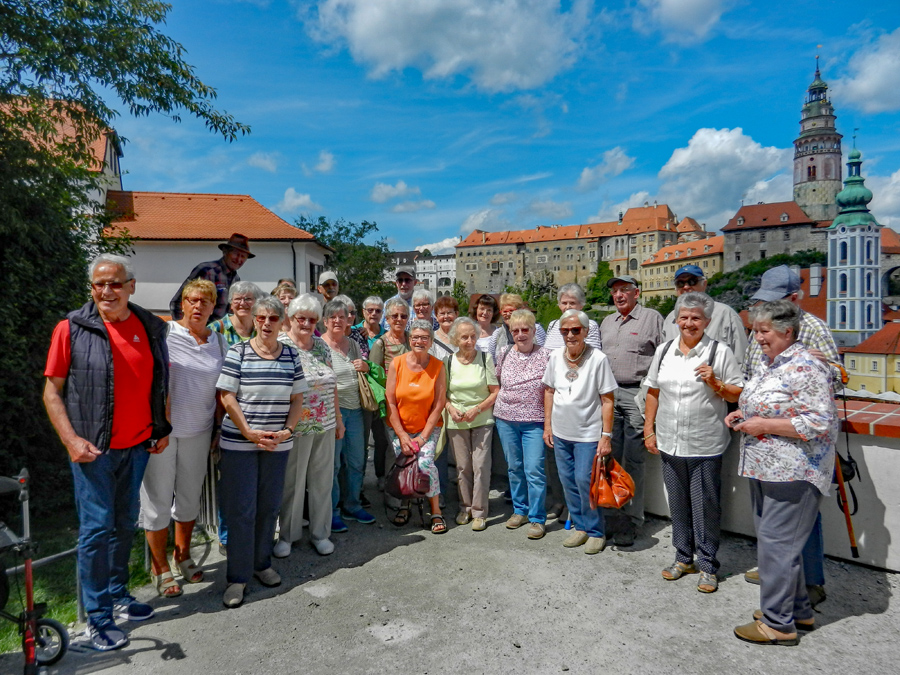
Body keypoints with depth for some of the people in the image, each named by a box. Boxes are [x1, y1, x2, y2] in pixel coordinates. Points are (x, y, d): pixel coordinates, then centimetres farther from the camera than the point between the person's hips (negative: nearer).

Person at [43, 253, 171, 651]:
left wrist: (163, 429, 6)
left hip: (138, 447, 4)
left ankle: (118, 597, 33)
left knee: (125, 524, 16)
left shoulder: (152, 328, 4)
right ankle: (97, 619, 17)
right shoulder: (72, 328, -6)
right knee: (97, 529, 1)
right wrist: (72, 440, -14)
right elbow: (52, 390, -4)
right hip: (93, 449, -4)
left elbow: (161, 383, 13)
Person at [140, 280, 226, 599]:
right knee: (158, 498, 6)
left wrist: (218, 428, 9)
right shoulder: (163, 334, -8)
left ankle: (182, 555, 36)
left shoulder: (219, 342, 6)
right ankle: (160, 568, 24)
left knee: (190, 496, 16)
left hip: (198, 431, 4)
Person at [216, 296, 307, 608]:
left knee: (269, 507, 12)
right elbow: (227, 397, -7)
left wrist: (288, 430, -7)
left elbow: (297, 399, 7)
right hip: (239, 443, -3)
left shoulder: (291, 355, 5)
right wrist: (249, 432, -13)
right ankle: (237, 576, 16)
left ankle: (262, 563, 31)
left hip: (277, 443, 3)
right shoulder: (238, 352, -4)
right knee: (241, 510, 1)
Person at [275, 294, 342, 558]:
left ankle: (320, 533, 27)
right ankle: (287, 535, 27)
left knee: (322, 481, 12)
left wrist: (338, 418, 13)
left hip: (325, 427, 5)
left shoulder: (322, 346, 9)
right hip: (295, 427, -5)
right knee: (291, 482, 8)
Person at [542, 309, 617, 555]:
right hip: (560, 432, 5)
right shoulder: (555, 356, -1)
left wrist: (606, 435, -13)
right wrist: (548, 425, 8)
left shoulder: (598, 359, -14)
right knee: (568, 481, 14)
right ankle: (580, 526, 32)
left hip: (588, 433, -5)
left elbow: (607, 400, -11)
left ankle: (596, 532, 19)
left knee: (585, 481, -3)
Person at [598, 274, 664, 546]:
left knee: (633, 461, -3)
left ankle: (631, 520, 5)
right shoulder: (607, 322, 19)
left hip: (637, 394, -6)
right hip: (608, 394, 6)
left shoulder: (652, 317, 1)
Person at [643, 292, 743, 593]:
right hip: (669, 444, 4)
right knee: (678, 505, 15)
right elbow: (653, 392, 11)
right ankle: (683, 557, 32)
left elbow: (738, 395, -1)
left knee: (705, 508, 5)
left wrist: (715, 383, -19)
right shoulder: (664, 350, 7)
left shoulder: (720, 352, -4)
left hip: (705, 447, -4)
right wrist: (649, 430, 8)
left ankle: (707, 566, 22)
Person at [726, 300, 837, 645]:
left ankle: (778, 623, 14)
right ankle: (798, 610, 35)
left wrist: (765, 426, -21)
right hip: (764, 468, 10)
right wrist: (743, 414, 6)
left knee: (776, 542, -2)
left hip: (792, 472, -10)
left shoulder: (805, 368, -17)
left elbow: (819, 423, -22)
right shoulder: (767, 363, 12)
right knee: (779, 541, 18)